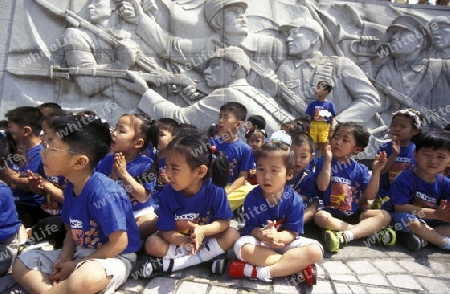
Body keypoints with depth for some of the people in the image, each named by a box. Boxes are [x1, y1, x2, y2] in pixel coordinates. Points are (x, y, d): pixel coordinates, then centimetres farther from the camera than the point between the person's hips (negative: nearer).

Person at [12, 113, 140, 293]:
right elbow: (72, 230, 12)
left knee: (85, 277, -41)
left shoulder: (102, 193, -27)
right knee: (21, 263, 8)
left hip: (114, 257, -9)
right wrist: (63, 259, -7)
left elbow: (119, 244, -24)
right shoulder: (71, 189, 1)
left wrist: (75, 266, -16)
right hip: (80, 253, 9)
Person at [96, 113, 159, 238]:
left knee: (154, 223, -29)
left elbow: (143, 197, -19)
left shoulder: (146, 164, -15)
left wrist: (124, 174, -27)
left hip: (140, 212, -2)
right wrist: (112, 177, -24)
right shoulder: (106, 161, -5)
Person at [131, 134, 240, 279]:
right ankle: (210, 255, -20)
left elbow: (224, 222, -17)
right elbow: (166, 231, -19)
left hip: (206, 238, 1)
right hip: (179, 240, 0)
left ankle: (168, 264, -25)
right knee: (152, 244, -25)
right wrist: (187, 241, -40)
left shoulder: (215, 190, -25)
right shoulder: (167, 193, -22)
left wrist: (203, 230, -37)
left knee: (232, 235, -28)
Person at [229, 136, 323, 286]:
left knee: (315, 250, -25)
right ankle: (296, 266, -25)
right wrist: (261, 234, -38)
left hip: (285, 241, 1)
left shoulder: (294, 199, -12)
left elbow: (293, 233, -14)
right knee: (242, 246, -32)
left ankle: (259, 271, -29)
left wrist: (278, 237, -37)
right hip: (260, 242, 0)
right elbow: (251, 228, -13)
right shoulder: (252, 198, -12)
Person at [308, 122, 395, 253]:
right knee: (320, 216, -35)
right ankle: (373, 231, -27)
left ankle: (344, 236, -34)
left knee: (384, 215, -15)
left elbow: (370, 196, -2)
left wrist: (376, 171, -12)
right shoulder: (324, 162, -2)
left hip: (354, 214, 4)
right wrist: (328, 160, -23)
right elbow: (322, 187, -18)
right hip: (332, 213, -3)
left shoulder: (360, 169, 5)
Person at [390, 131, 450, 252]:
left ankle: (421, 238, -24)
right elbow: (400, 207, -22)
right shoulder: (405, 179, -15)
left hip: (431, 223, 5)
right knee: (404, 217, -37)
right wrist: (435, 214, -26)